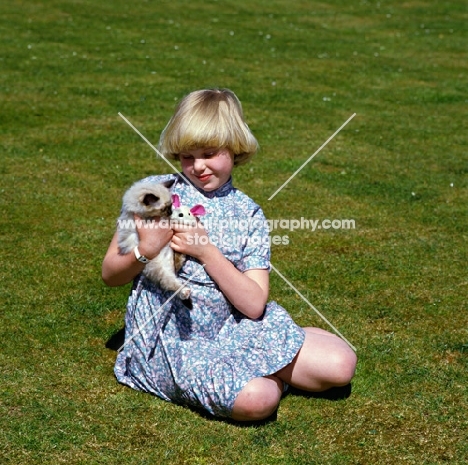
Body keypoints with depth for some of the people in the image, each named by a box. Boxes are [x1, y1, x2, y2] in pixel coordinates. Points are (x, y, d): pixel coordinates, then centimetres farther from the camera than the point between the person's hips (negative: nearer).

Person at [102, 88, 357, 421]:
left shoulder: (249, 215, 2)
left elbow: (255, 305, -9)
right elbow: (110, 275, 1)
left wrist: (206, 251, -19)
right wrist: (145, 250, -20)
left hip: (232, 327, 3)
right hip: (171, 337, -3)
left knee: (340, 364, -10)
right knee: (257, 398, -30)